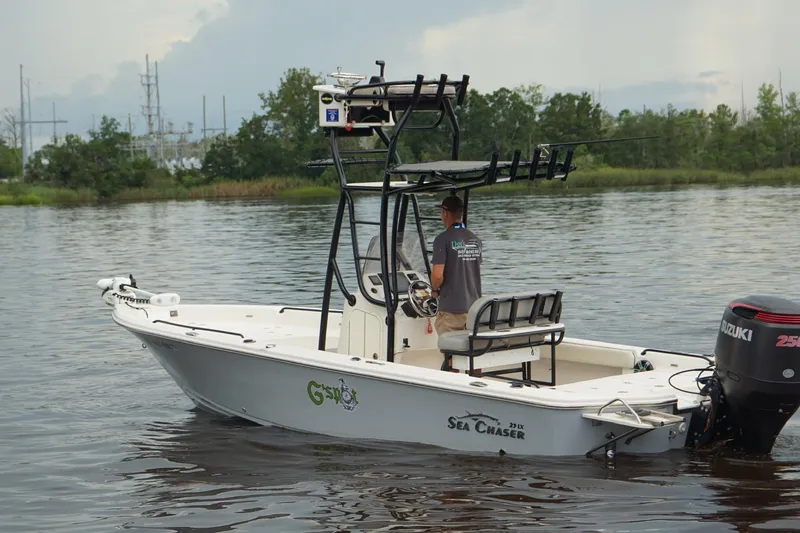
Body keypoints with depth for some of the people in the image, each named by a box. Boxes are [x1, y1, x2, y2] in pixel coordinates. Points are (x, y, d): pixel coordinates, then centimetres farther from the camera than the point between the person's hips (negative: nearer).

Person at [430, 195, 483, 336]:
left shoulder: (443, 239, -12)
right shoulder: (476, 240, 10)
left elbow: (438, 275, -17)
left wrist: (435, 289, 2)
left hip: (451, 309, -6)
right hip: (474, 307, 6)